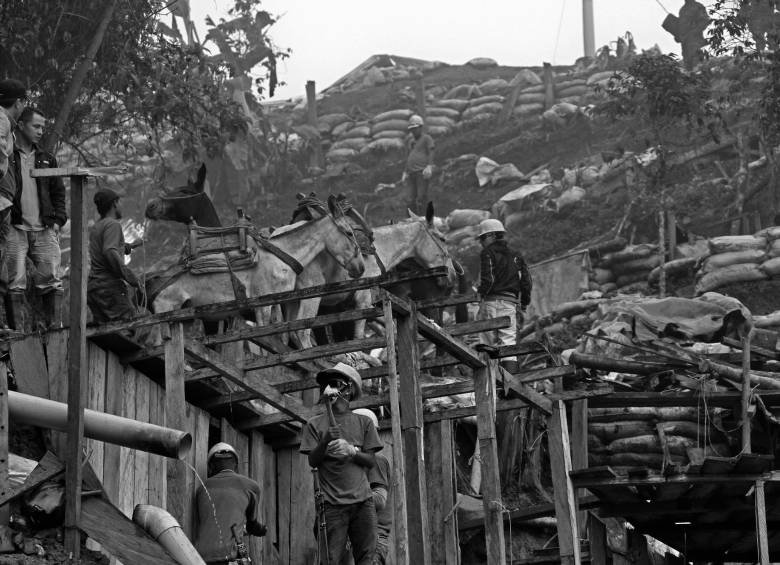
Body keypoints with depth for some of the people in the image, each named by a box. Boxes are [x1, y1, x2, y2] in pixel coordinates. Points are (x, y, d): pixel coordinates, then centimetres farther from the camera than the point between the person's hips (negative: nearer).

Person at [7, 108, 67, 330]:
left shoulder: (47, 159, 18)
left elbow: (58, 192, 20)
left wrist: (58, 220, 6)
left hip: (44, 230, 4)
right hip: (15, 229, -4)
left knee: (52, 281, -3)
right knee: (15, 282, -7)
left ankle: (55, 327, -1)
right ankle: (17, 330, -6)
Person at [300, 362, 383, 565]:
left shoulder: (363, 423, 12)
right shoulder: (315, 424, 9)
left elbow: (371, 461, 7)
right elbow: (312, 461, 2)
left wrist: (351, 451, -11)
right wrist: (325, 441, -15)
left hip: (363, 501, 2)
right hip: (333, 503, -1)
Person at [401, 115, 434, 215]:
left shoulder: (427, 138, 2)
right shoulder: (410, 141, 23)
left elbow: (431, 153, -9)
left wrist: (429, 166, -23)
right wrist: (405, 173, 19)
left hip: (422, 173, -7)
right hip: (412, 173, 7)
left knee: (421, 199, -13)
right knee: (412, 201, 2)